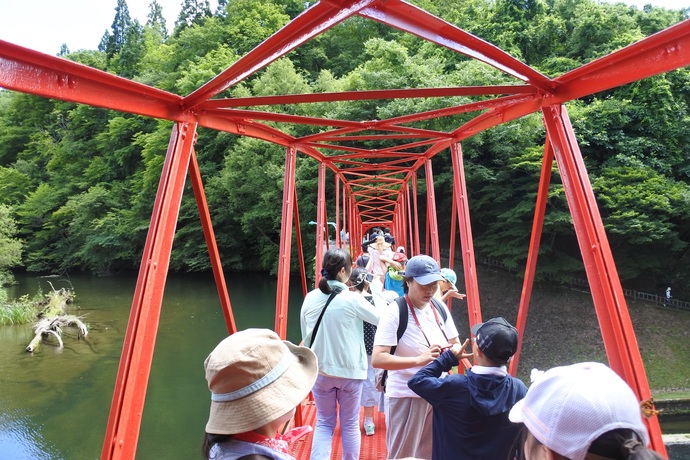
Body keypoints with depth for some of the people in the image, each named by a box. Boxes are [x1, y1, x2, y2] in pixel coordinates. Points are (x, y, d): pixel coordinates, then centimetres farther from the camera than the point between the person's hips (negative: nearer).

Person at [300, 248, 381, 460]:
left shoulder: (310, 298, -5)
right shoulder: (352, 299, -17)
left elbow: (305, 336, 5)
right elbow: (381, 318, -4)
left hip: (320, 371, 3)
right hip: (349, 371, -3)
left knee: (324, 423, 20)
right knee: (350, 424, 18)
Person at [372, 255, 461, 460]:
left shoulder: (440, 308, -1)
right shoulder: (395, 312, -21)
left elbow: (456, 344, 10)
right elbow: (377, 359, -24)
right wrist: (419, 359, -32)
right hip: (406, 396, -6)